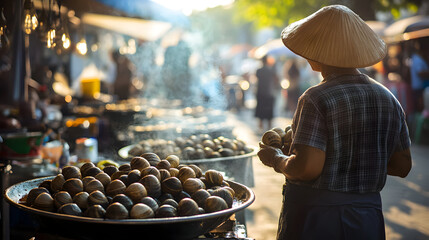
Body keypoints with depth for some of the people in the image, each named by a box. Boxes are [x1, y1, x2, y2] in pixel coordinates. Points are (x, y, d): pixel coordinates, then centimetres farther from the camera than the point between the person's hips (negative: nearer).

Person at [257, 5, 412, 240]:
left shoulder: (317, 99, -16)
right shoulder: (389, 100, 3)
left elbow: (307, 168, -22)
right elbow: (402, 166, 6)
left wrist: (276, 159, -4)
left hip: (314, 219, -5)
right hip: (368, 218, 6)